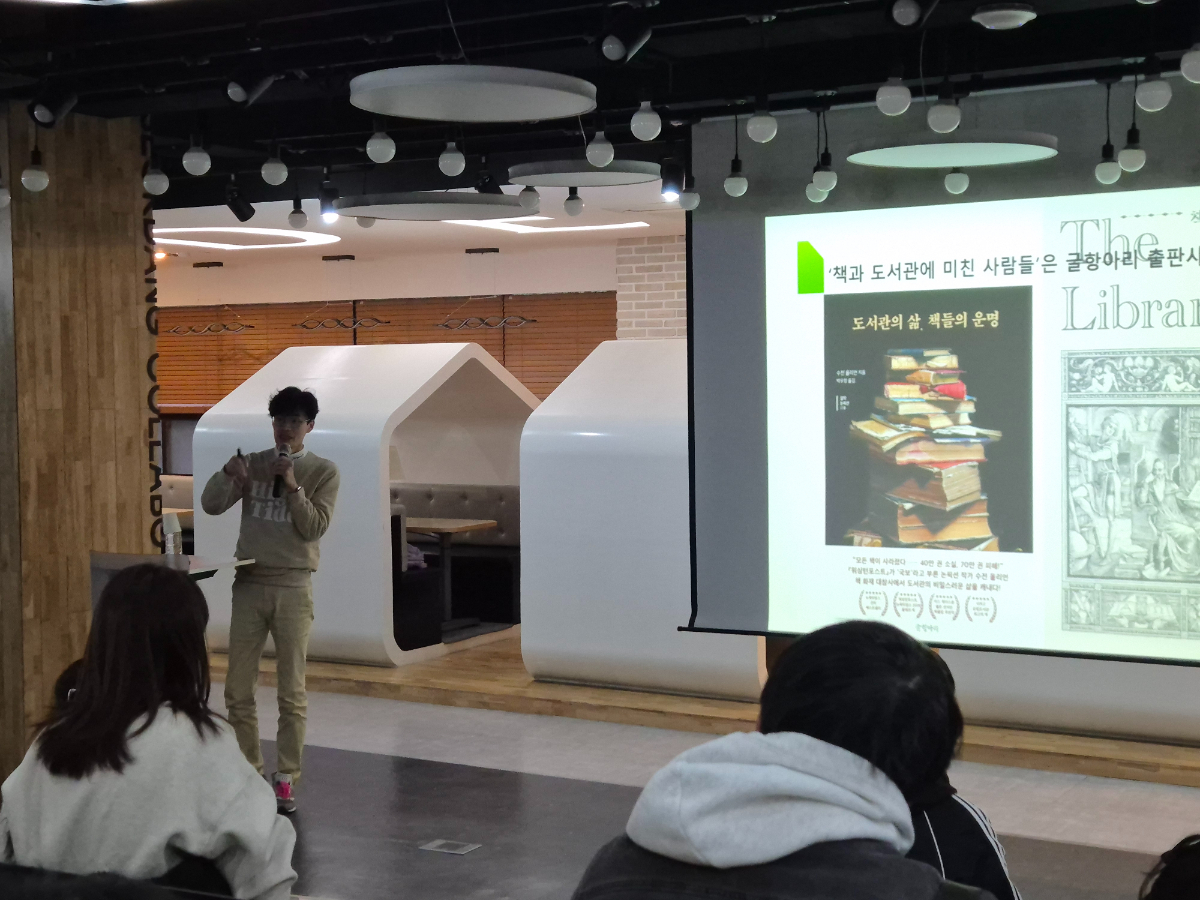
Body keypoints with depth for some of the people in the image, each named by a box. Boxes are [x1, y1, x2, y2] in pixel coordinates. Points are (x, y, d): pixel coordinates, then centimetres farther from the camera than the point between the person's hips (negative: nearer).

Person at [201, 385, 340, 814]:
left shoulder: (323, 471, 0)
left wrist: (292, 485, -19)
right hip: (248, 584, 3)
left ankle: (286, 777, 8)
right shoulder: (253, 463, 8)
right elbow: (211, 505, 0)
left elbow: (314, 528, -8)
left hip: (292, 586, -3)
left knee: (291, 690, 0)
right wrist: (228, 473, -18)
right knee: (238, 689, 5)